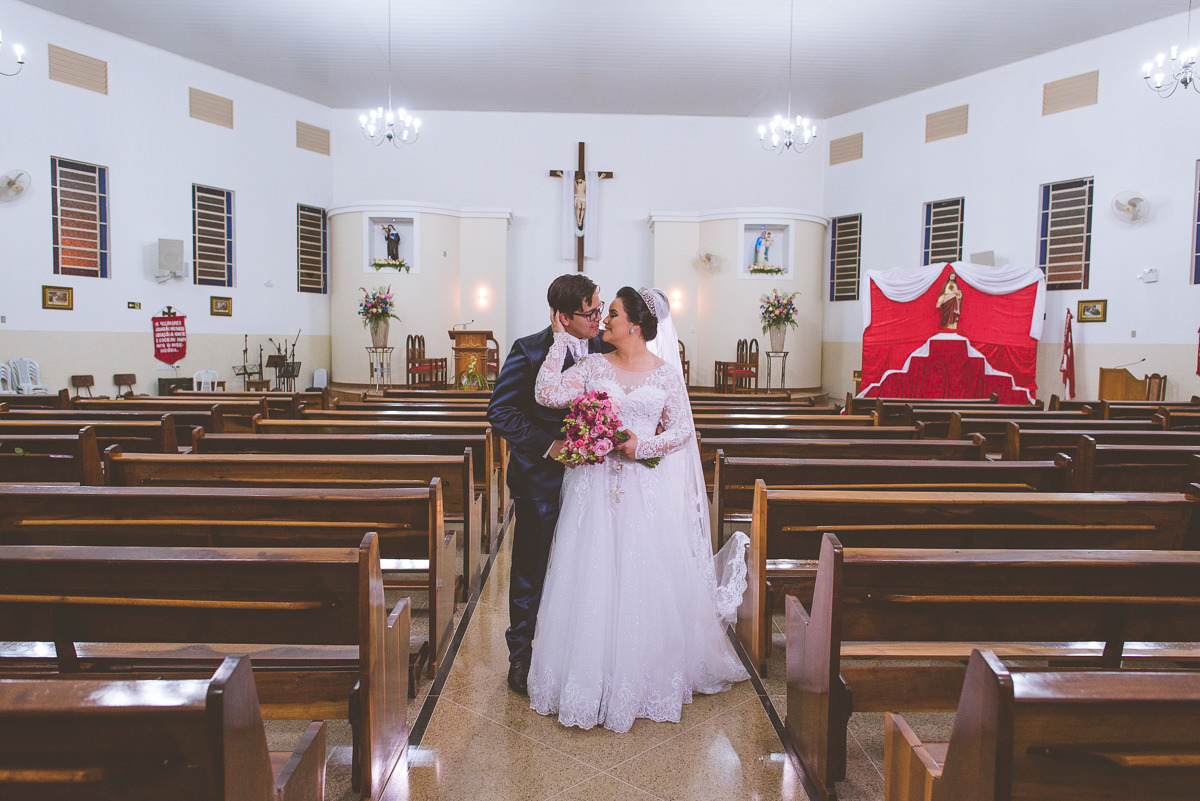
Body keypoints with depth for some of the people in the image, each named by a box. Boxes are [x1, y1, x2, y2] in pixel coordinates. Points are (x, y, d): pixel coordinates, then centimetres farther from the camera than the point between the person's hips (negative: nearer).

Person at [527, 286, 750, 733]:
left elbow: (683, 429, 4)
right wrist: (560, 340, -7)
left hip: (646, 490, 0)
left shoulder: (666, 373, 2)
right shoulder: (593, 367, 3)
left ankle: (647, 674, 24)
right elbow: (547, 395, -9)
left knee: (646, 578, 5)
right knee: (594, 577, 3)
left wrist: (643, 446, -12)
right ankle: (594, 675, 19)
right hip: (596, 486, 1)